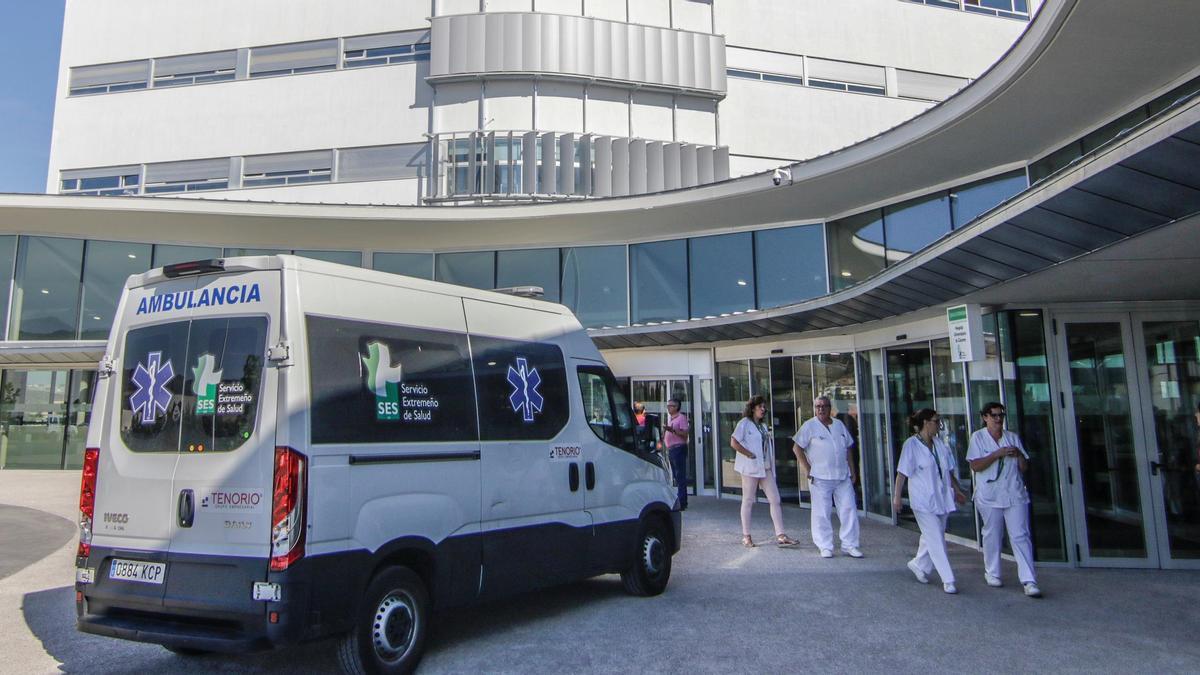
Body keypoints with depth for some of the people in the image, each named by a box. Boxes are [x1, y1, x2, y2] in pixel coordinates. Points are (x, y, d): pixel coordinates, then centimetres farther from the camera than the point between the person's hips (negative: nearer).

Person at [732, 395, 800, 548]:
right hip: (750, 467, -7)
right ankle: (746, 536, 11)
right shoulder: (744, 423, -6)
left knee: (775, 500, 1)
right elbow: (734, 442, -16)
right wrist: (749, 454, -17)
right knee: (748, 501, 2)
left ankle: (780, 535, 2)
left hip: (765, 468, 7)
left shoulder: (763, 426, 17)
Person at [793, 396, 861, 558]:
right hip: (820, 478, -4)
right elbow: (797, 448, -6)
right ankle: (825, 547, 10)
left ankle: (849, 545, 13)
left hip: (843, 477, 5)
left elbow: (848, 449, 18)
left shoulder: (839, 425, 12)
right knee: (822, 513, -1)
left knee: (849, 510, 3)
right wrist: (808, 470, -9)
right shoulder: (809, 426, -3)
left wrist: (852, 471, 12)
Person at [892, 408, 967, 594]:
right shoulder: (911, 445, -10)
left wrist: (957, 491, 18)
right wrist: (896, 496, -12)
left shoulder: (940, 444, 9)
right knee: (936, 540, -5)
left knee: (931, 537, 13)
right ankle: (948, 580, -1)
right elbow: (902, 473, -10)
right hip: (923, 500, -6)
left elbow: (949, 471, 19)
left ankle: (919, 565, 34)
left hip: (941, 498, 6)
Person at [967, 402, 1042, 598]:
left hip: (1015, 495, 2)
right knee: (992, 535, 8)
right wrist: (998, 454, -18)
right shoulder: (978, 437, 0)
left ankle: (1029, 581, -6)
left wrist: (1019, 454, -9)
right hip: (989, 496, -2)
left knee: (1020, 535, -5)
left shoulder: (1012, 437, 11)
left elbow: (1024, 467, 11)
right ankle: (992, 573, 25)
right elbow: (975, 466, -11)